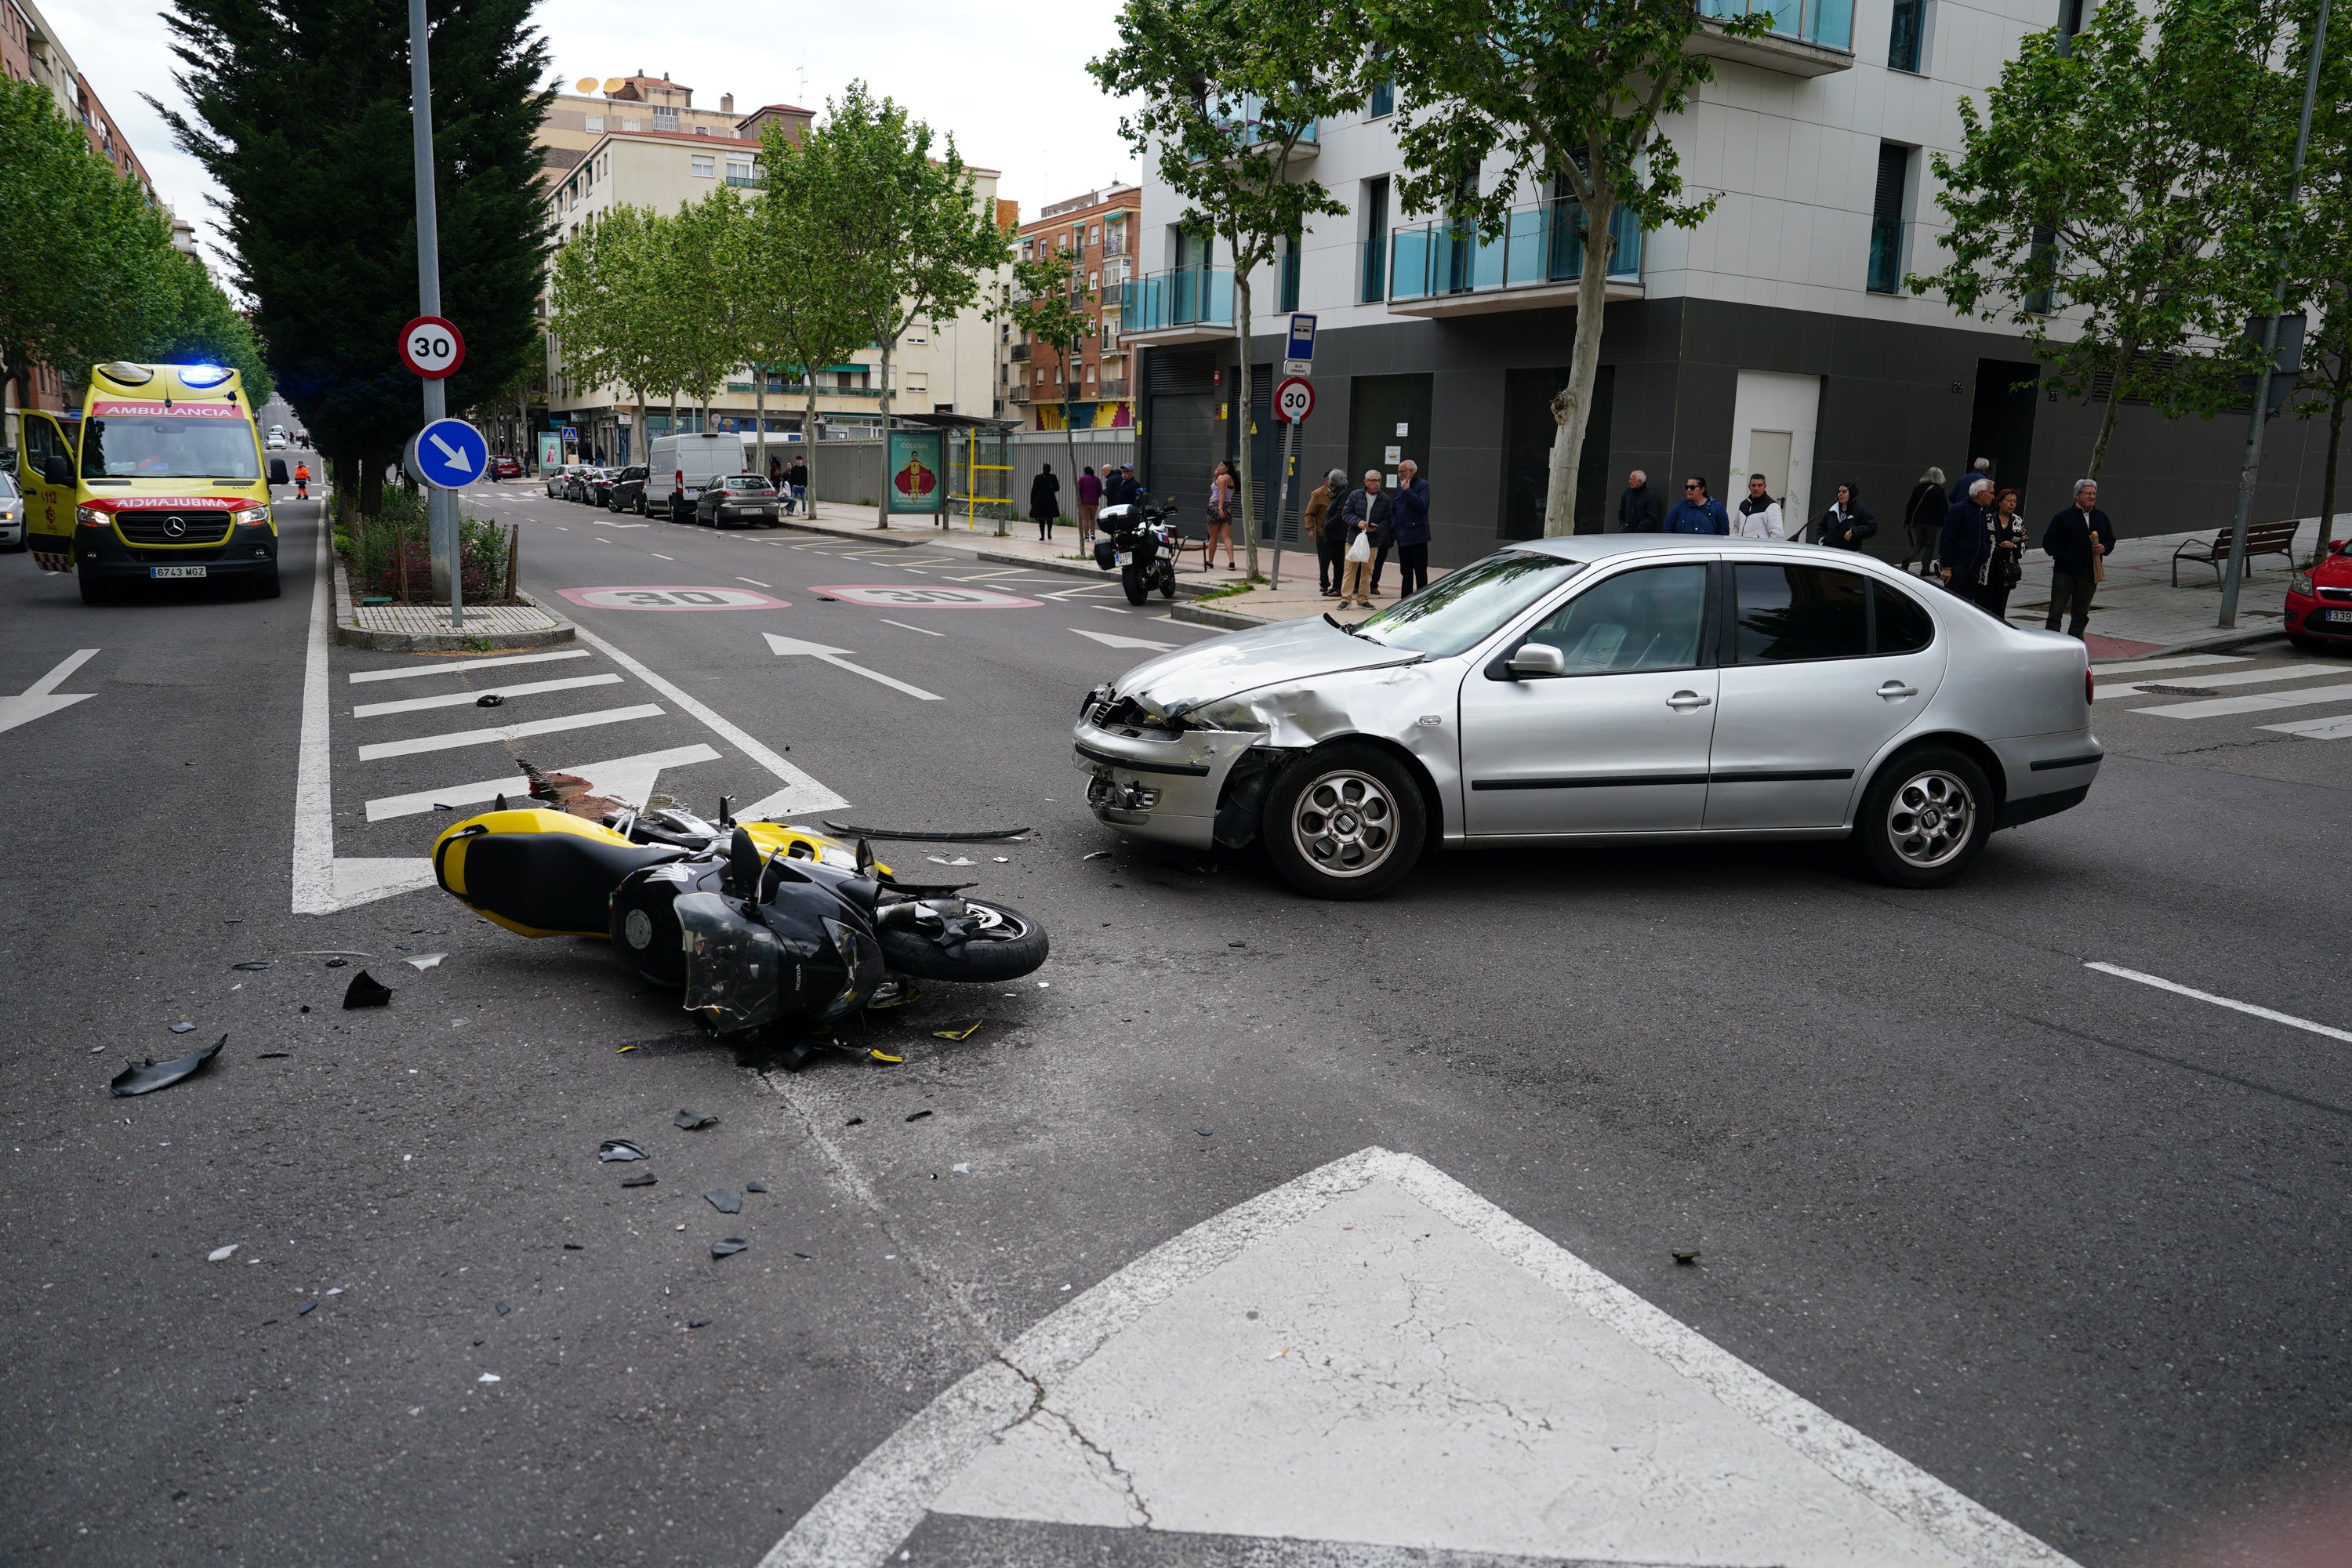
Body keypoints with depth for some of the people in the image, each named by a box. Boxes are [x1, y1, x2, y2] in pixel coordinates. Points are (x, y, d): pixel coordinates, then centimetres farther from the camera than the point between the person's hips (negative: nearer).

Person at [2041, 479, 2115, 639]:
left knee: (2081, 614, 8)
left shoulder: (2102, 518, 13)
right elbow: (2049, 542, -2)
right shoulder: (2064, 517, -1)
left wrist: (2104, 548, -1)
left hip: (2089, 574, 4)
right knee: (2056, 611, -5)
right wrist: (2063, 557, -13)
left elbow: (2111, 540, 21)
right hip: (2064, 572, -4)